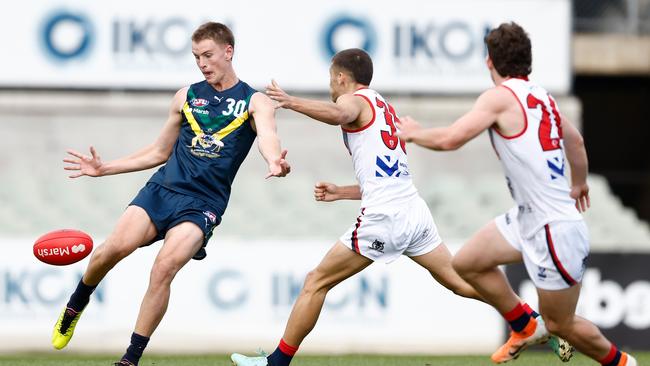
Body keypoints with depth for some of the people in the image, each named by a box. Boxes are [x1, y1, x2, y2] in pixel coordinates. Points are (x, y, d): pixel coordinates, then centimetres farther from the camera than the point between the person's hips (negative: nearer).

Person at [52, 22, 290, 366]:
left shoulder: (255, 102, 3)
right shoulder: (186, 96, 15)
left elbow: (267, 136, -19)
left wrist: (275, 162, -43)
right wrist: (104, 168, 19)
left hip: (203, 203, -3)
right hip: (163, 188, 3)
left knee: (164, 267, -25)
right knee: (114, 248, -21)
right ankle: (75, 305, 7)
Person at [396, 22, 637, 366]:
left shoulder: (501, 96, -16)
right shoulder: (540, 96, 8)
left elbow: (450, 139, -20)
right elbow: (575, 140, 23)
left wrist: (414, 133, 1)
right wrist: (579, 183, 42)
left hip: (554, 229, -8)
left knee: (559, 323, 5)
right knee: (467, 263, 15)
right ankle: (526, 328, 27)